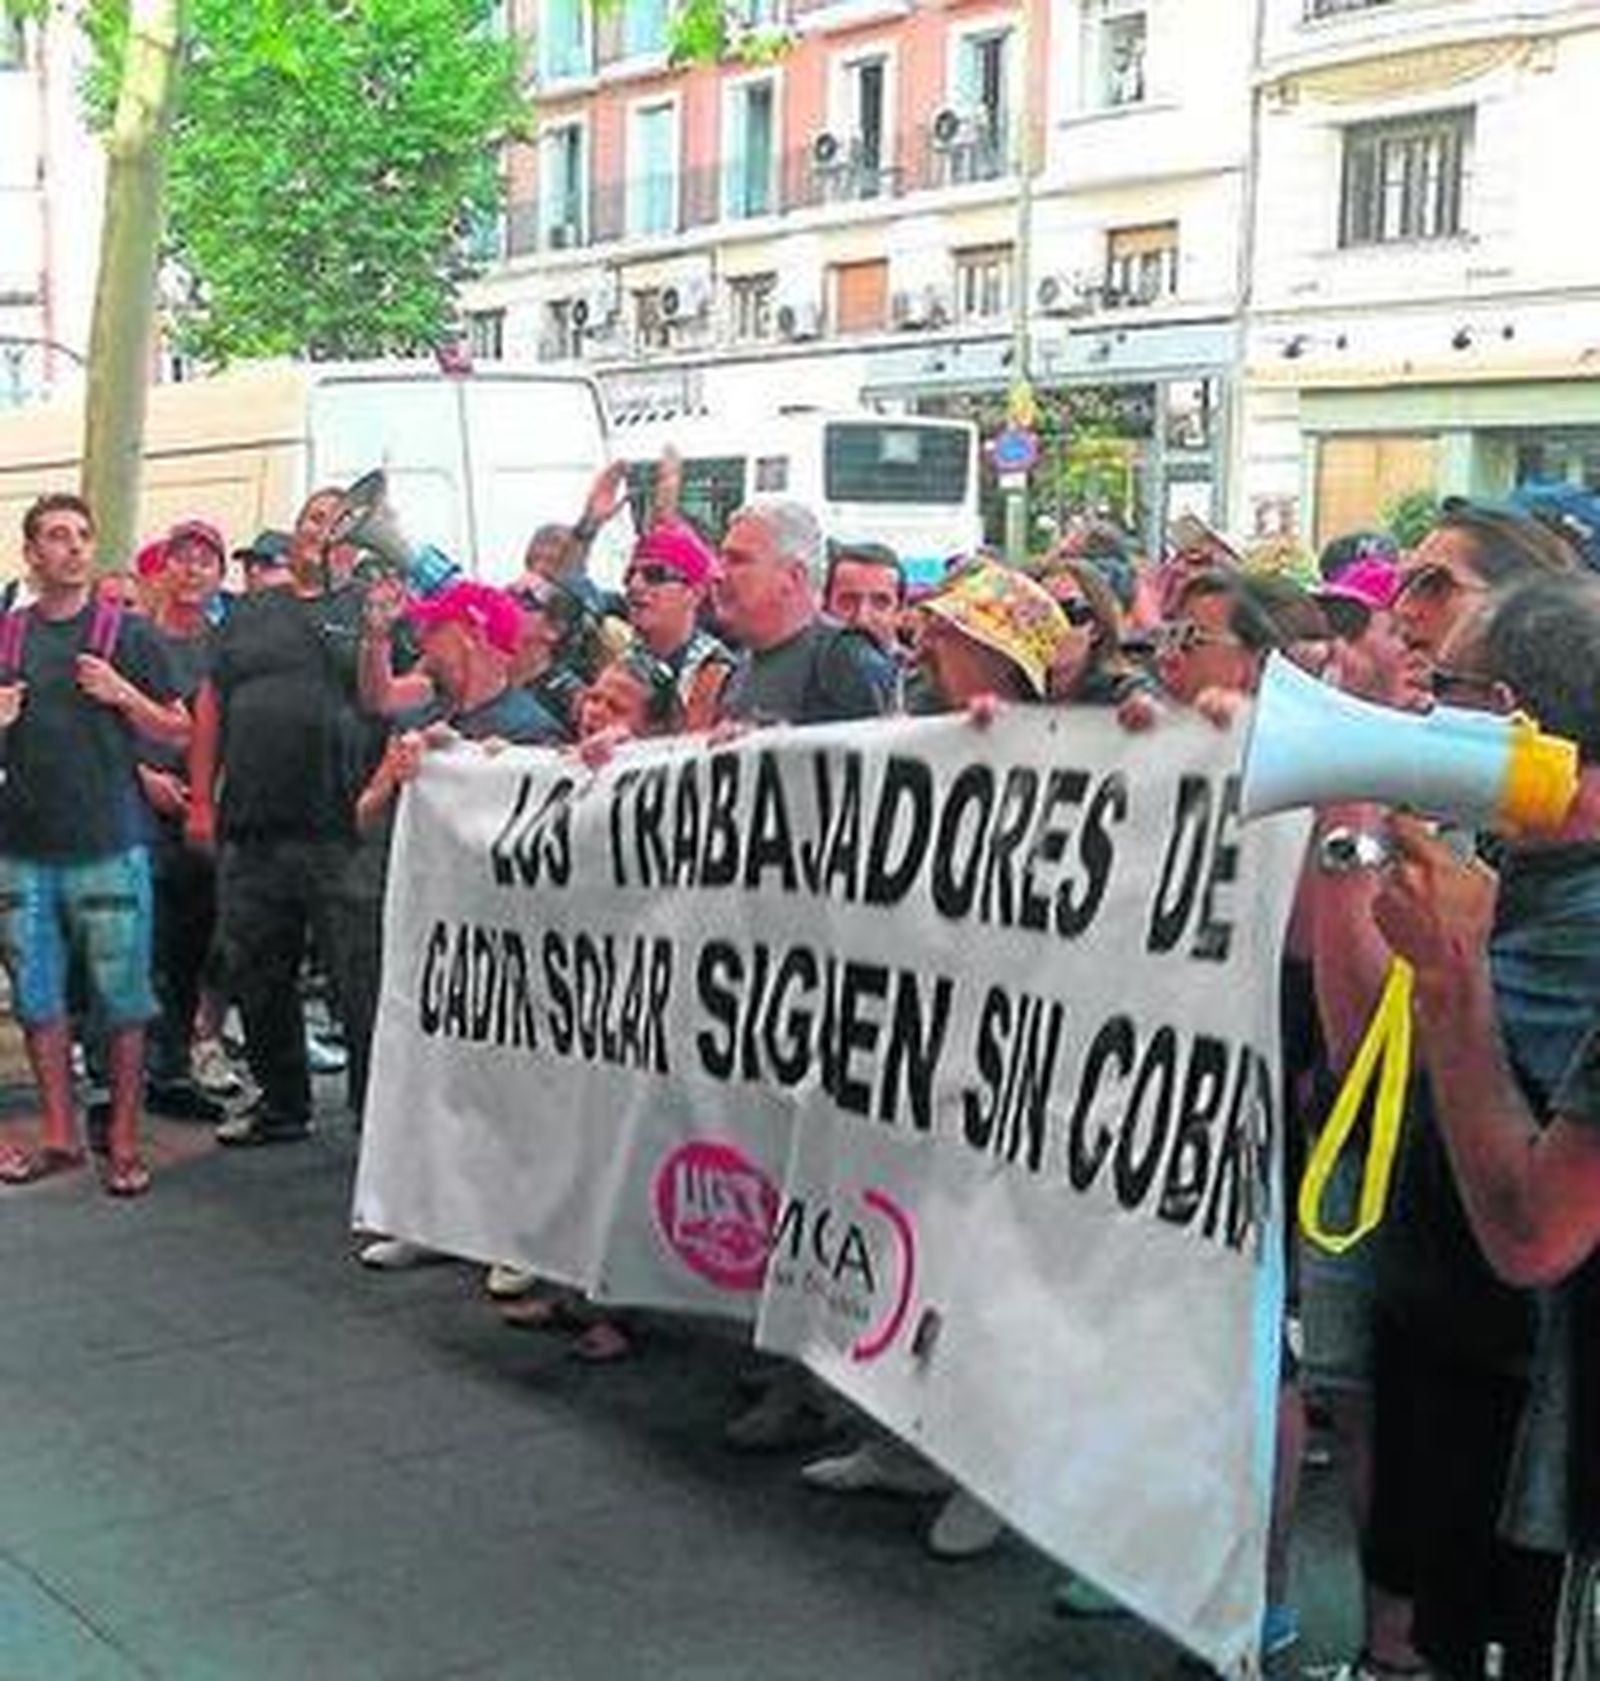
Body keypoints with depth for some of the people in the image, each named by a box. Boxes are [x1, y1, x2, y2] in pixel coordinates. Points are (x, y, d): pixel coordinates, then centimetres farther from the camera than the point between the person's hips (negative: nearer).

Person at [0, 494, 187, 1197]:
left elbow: (179, 732, 3)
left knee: (121, 998, -1)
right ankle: (58, 1135, 20)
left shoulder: (127, 633, 2)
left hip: (108, 846, -3)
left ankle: (124, 1142, 8)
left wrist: (123, 695, -12)